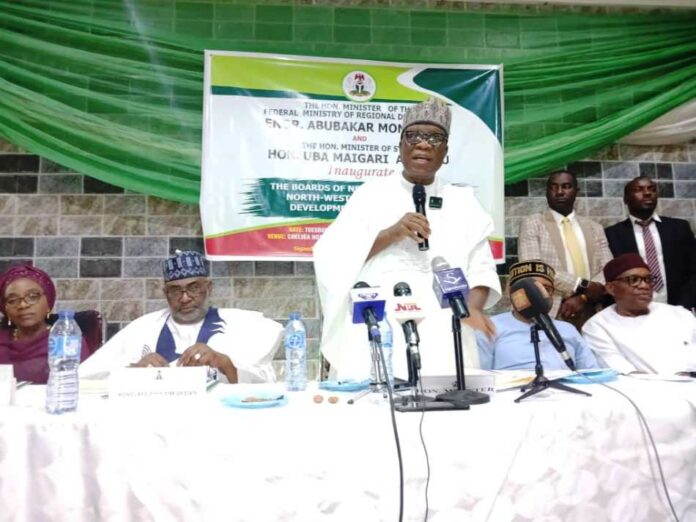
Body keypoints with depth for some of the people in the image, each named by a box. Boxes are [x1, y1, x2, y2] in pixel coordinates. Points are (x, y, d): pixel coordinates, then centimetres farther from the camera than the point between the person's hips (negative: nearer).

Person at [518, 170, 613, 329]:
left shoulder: (594, 228, 15)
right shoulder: (532, 223, 3)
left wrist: (584, 297, -11)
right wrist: (581, 285, -14)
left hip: (589, 314, 4)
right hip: (550, 314, -3)